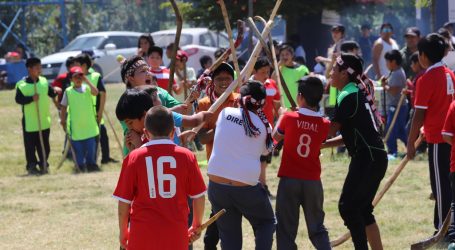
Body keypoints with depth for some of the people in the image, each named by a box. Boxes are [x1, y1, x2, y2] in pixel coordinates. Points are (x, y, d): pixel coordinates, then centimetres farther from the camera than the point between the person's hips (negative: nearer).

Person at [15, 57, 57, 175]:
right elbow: (18, 99, -15)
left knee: (45, 145, 10)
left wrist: (55, 92, -10)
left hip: (44, 121, 4)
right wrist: (31, 98, -27)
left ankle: (43, 164, 21)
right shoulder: (22, 85, -9)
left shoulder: (44, 81, 6)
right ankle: (31, 166, 9)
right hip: (30, 122, -4)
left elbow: (51, 93, 12)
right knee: (30, 145, 1)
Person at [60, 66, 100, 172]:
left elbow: (95, 92, -20)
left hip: (89, 125, 1)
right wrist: (63, 121, 3)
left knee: (91, 147, 5)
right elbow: (63, 108, 5)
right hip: (75, 126, -1)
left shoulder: (87, 88, 2)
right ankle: (81, 166, 12)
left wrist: (87, 80, -20)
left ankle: (91, 164, 19)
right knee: (78, 148, 3)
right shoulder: (68, 91, 0)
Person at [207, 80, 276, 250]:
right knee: (266, 222, 22)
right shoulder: (264, 126, 0)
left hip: (216, 185, 2)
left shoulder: (226, 113, 2)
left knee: (229, 235, 14)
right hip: (246, 187, -2)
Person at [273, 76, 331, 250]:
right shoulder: (324, 125, -4)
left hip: (289, 179, -2)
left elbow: (276, 136, 10)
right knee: (317, 228, 14)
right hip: (313, 182, 2)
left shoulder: (289, 118, -8)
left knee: (286, 229, 4)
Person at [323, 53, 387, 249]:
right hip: (375, 158, 10)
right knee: (362, 209, 14)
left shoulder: (348, 96, -11)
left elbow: (331, 130, -9)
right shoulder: (358, 93, 18)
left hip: (367, 158, -10)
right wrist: (319, 144, 14)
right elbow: (348, 136, 18)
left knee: (348, 206, -8)